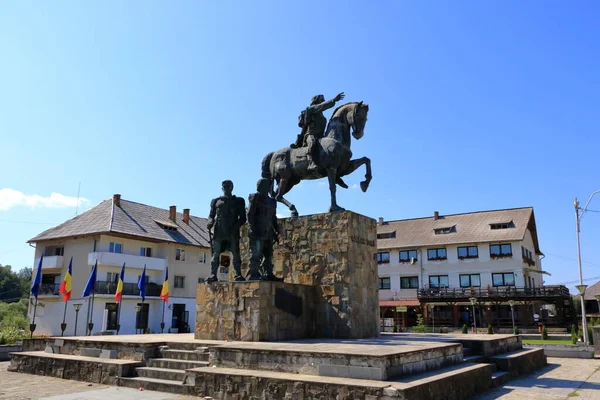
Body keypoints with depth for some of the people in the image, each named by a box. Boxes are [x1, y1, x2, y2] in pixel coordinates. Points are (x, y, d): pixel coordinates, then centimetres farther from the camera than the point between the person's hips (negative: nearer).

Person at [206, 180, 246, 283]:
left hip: (232, 232, -1)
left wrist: (236, 226, -11)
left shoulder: (238, 201, 13)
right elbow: (211, 215, 18)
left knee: (236, 253, -7)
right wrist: (210, 222, -6)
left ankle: (238, 275, -5)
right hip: (219, 231, 2)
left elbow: (243, 218, 7)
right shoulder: (216, 201, 18)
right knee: (215, 253, -2)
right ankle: (213, 275, 0)